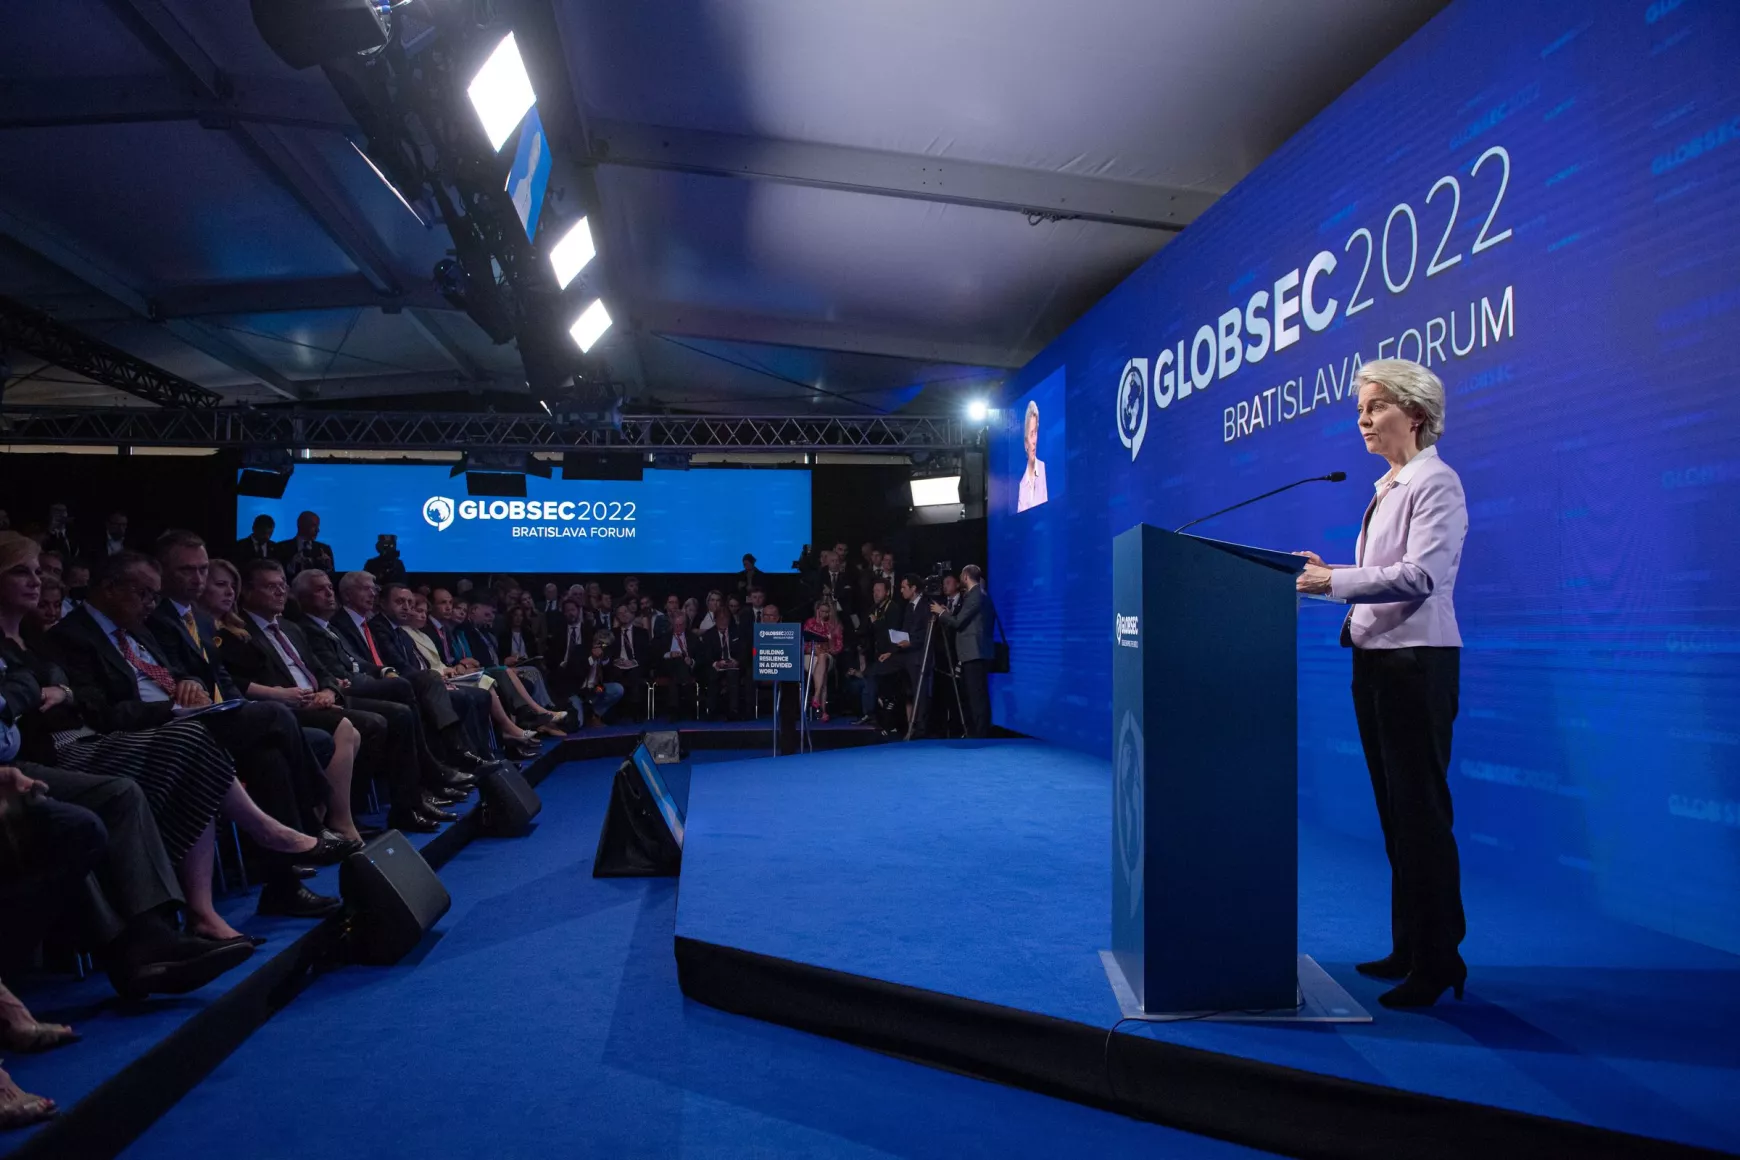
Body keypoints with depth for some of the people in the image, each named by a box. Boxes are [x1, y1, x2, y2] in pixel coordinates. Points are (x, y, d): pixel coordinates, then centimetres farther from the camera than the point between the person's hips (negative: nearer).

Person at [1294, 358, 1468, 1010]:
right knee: (1394, 810, 13)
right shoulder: (1386, 487, 17)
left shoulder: (1435, 481, -9)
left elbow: (1422, 576, -20)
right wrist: (1327, 576, 5)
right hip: (1374, 660, 9)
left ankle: (1438, 962, 6)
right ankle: (1409, 949, 23)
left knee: (1421, 811, -4)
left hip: (1416, 661, -9)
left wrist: (1335, 582, -23)